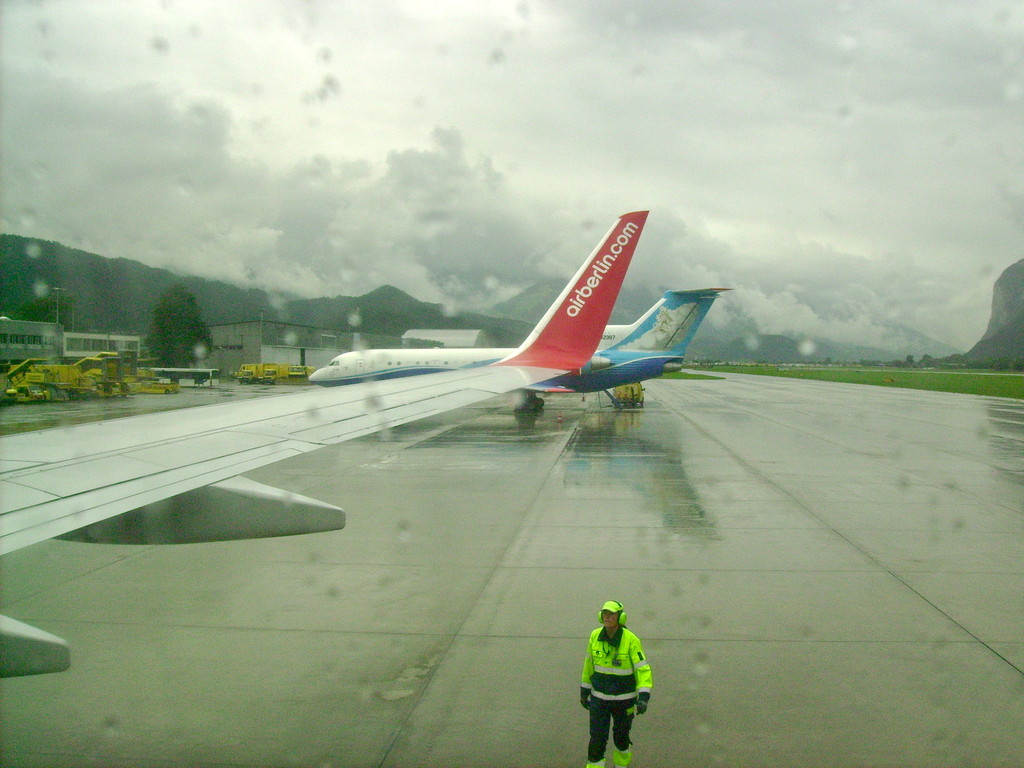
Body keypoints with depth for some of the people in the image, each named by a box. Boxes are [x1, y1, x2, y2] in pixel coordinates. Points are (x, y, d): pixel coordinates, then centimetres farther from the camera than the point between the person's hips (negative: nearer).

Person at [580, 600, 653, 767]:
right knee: (597, 739, -3)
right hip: (599, 698, 2)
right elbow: (589, 665, 6)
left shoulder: (631, 640, -18)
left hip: (624, 699, -2)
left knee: (621, 737, 17)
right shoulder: (595, 636, -7)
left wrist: (643, 697, -28)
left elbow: (643, 670, -18)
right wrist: (584, 691, 12)